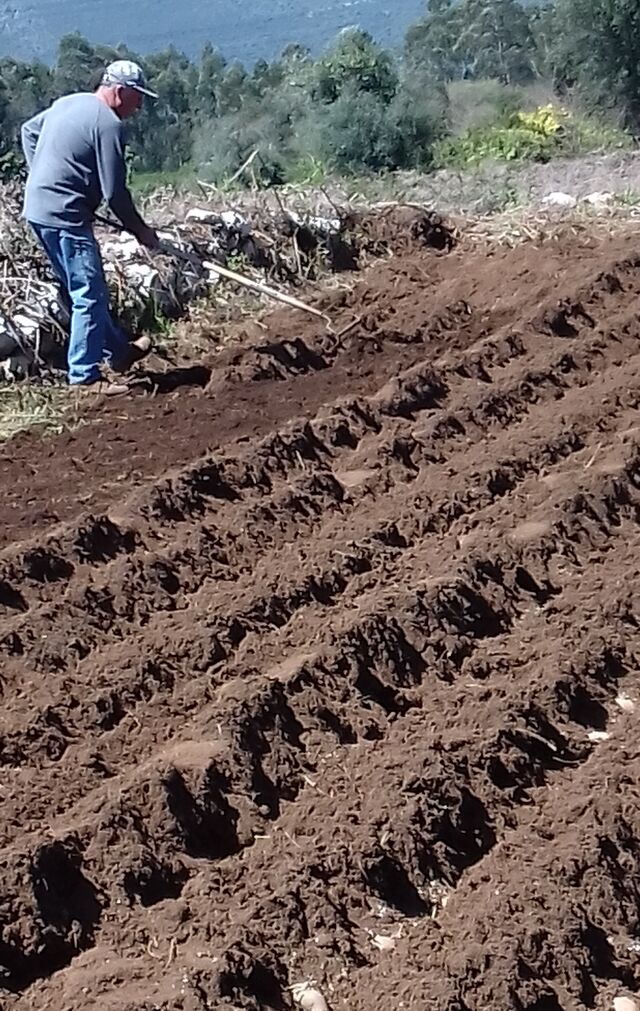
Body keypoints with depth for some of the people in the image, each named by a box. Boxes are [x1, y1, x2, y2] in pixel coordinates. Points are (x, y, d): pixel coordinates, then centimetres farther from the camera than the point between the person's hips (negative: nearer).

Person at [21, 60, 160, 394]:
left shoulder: (67, 103, 13)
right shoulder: (108, 124, -14)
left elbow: (29, 131, 27)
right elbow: (114, 192, -14)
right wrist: (140, 230, -2)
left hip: (38, 209, 10)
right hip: (64, 217, -10)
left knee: (88, 290, 19)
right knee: (89, 295, -5)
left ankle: (117, 351, 31)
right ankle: (85, 376, -2)